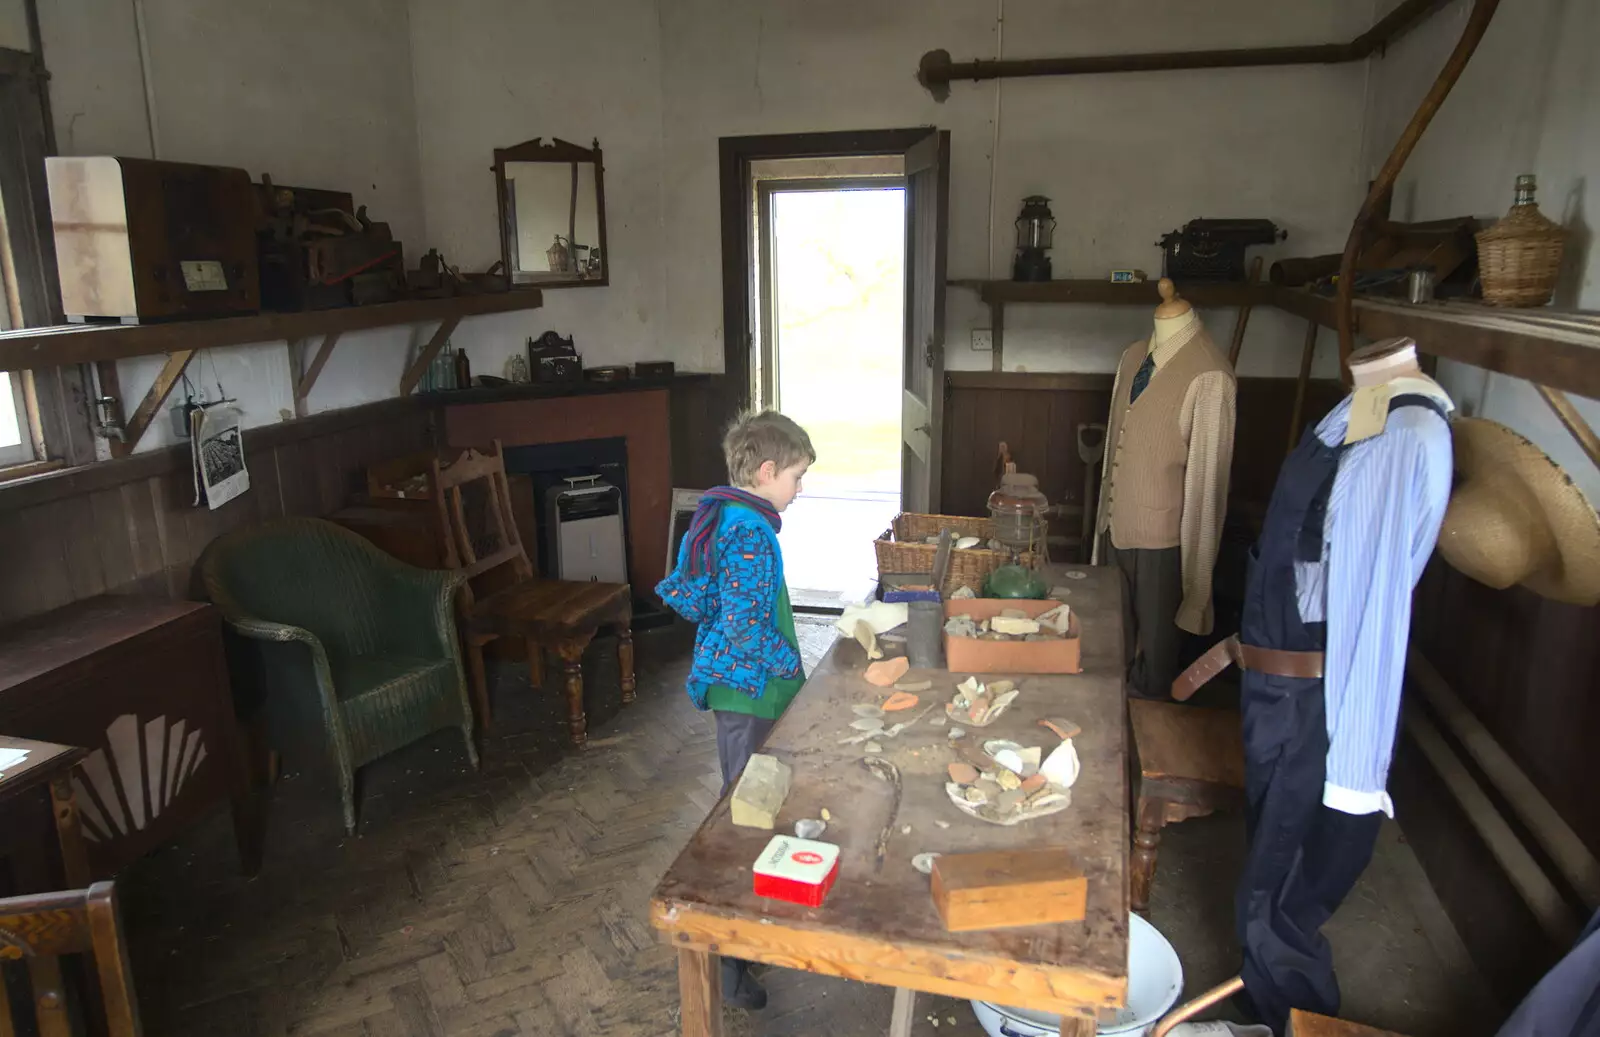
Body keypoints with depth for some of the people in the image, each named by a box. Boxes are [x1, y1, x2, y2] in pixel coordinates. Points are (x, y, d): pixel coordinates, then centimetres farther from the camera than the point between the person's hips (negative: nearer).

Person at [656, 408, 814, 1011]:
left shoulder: (715, 516, 7)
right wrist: (793, 664, -15)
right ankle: (725, 967, 12)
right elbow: (746, 628, -27)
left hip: (727, 684, 10)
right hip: (751, 694, -10)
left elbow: (683, 595, 13)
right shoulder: (751, 533, -23)